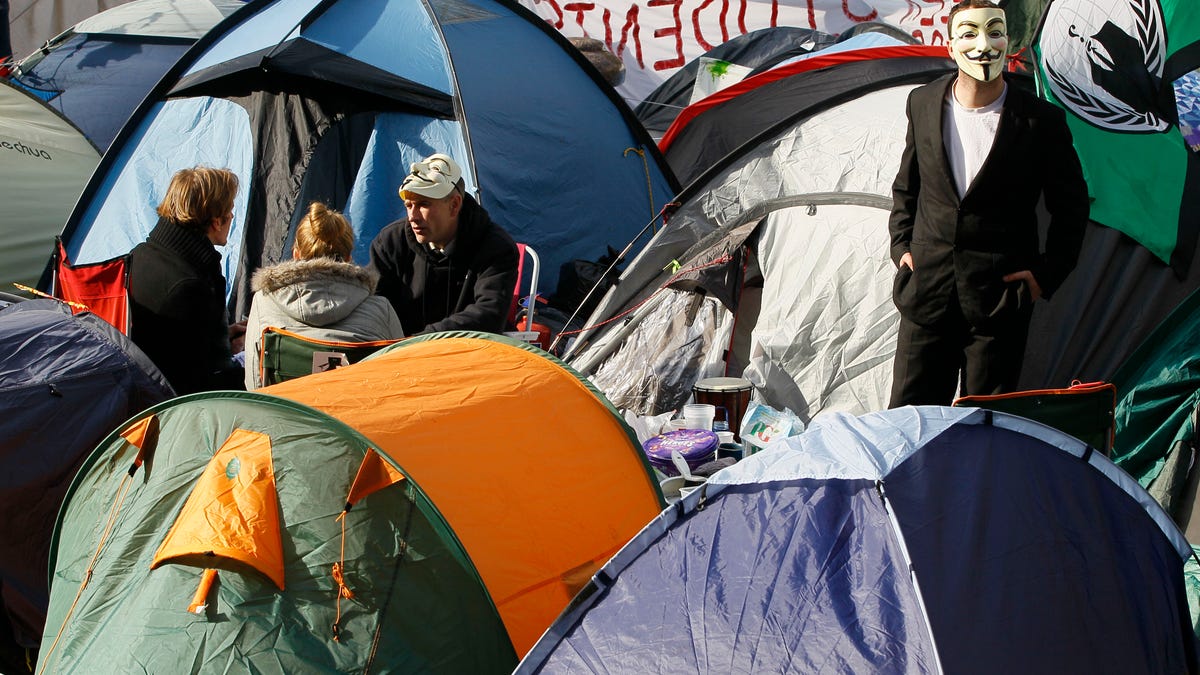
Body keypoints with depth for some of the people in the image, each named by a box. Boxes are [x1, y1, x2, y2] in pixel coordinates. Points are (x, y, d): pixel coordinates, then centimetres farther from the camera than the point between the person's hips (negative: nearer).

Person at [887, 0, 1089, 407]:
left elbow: (1071, 206, 4)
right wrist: (901, 247, 9)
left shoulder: (1041, 121, -6)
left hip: (1000, 299, -3)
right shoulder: (923, 104, 4)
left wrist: (1047, 274, -2)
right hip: (927, 292, 3)